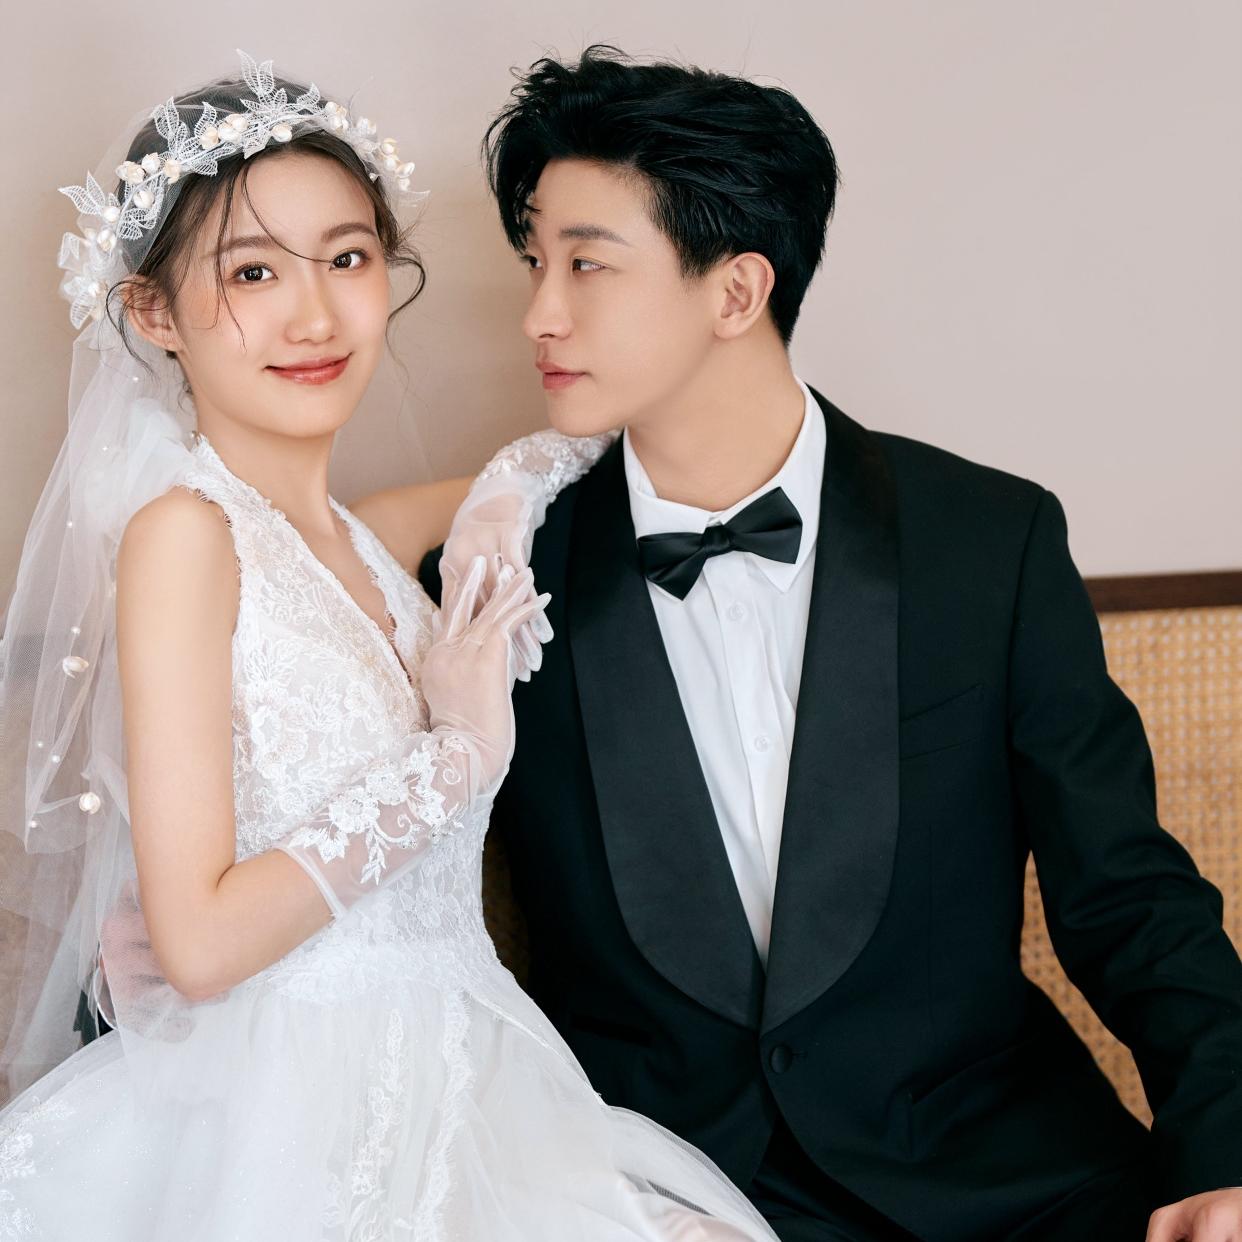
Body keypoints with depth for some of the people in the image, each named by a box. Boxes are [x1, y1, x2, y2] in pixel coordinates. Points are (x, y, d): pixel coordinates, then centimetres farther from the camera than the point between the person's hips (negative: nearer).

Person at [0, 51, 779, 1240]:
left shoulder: (349, 540, 9)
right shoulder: (181, 530, -13)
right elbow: (201, 941, -19)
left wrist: (493, 511, 2)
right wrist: (458, 750, -13)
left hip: (442, 1087, 7)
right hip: (291, 1133, -7)